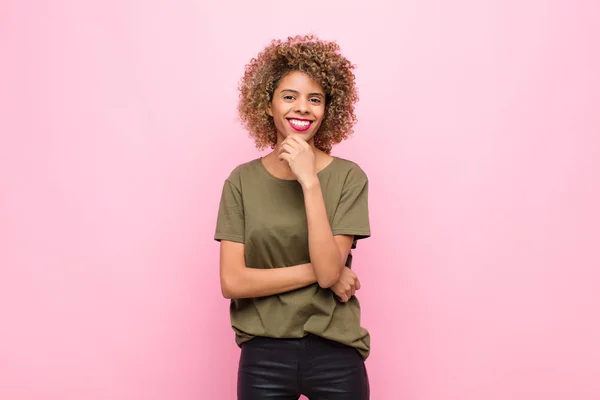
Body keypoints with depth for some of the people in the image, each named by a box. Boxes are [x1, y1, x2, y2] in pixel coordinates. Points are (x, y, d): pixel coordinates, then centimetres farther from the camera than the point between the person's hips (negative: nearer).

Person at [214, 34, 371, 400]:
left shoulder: (348, 177, -6)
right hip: (264, 355, 1)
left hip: (335, 354, 0)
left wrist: (309, 181, -20)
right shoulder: (242, 181, -3)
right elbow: (232, 282, -9)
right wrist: (315, 271, -13)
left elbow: (330, 270, -16)